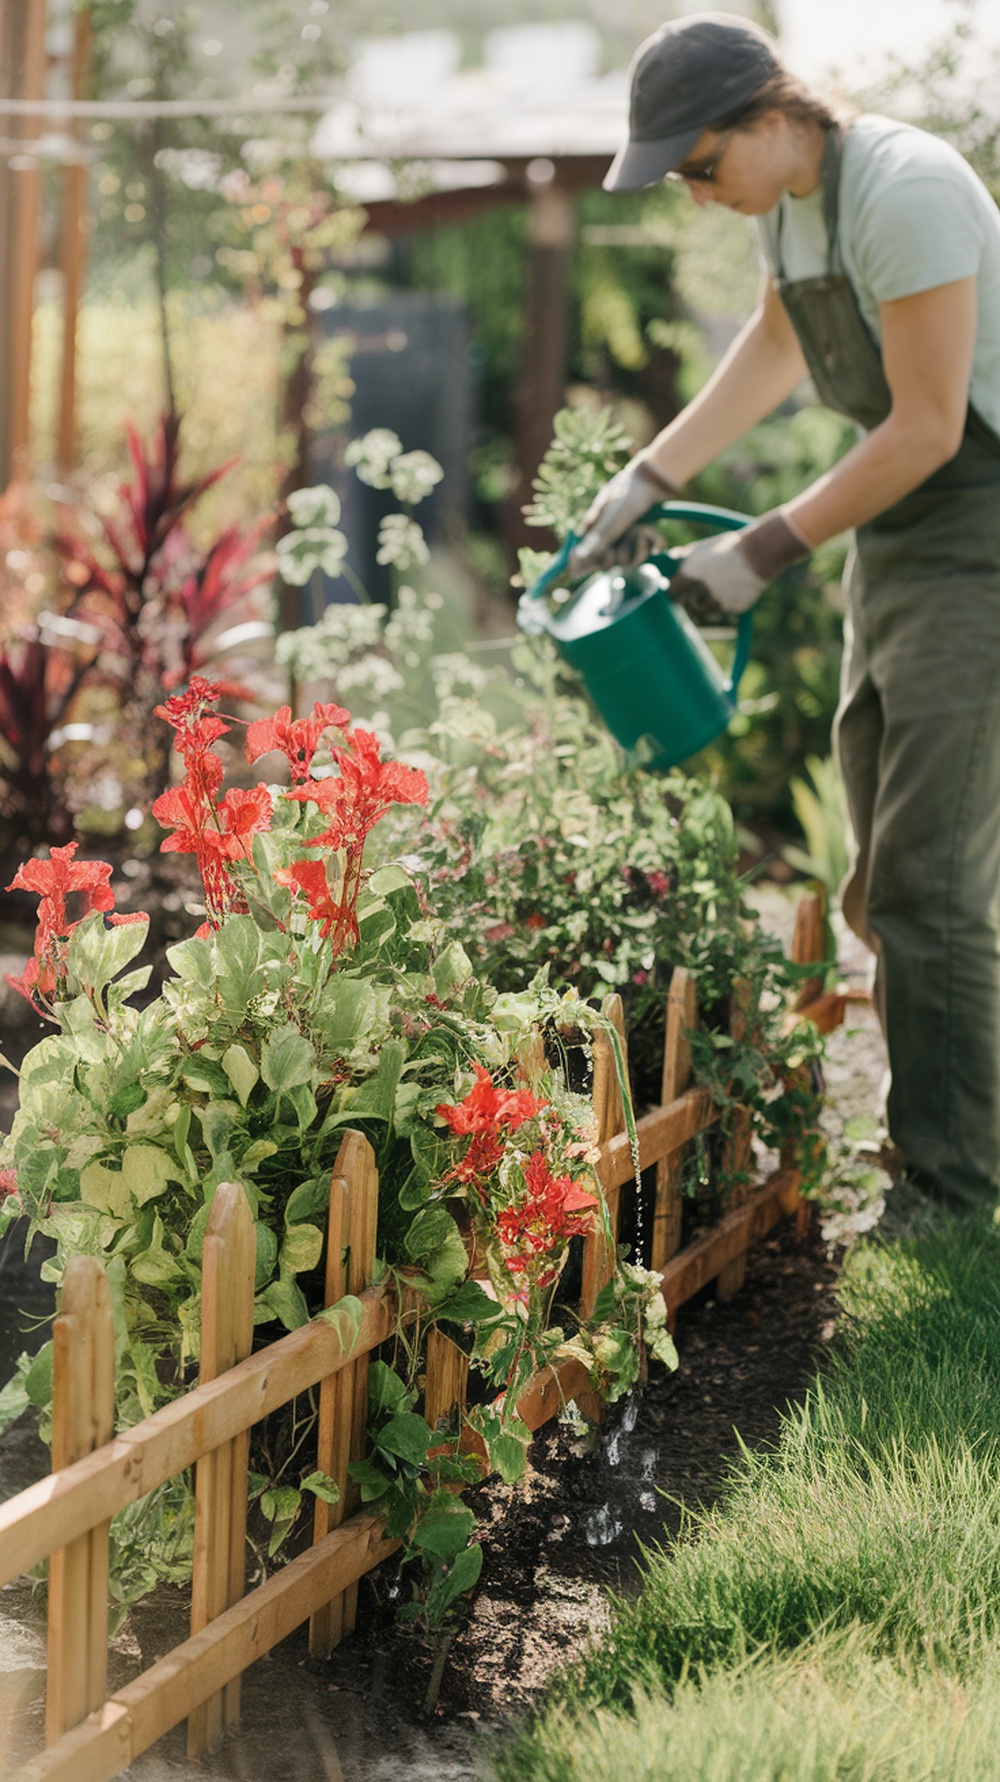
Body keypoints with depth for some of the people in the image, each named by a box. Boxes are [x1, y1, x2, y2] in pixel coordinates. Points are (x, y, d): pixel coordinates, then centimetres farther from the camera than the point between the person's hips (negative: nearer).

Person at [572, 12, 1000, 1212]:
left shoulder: (903, 192, -23)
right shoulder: (785, 196, 6)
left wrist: (767, 553, -17)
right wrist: (647, 481, 18)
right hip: (895, 542, 10)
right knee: (883, 885, 14)